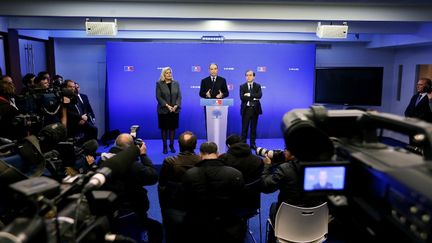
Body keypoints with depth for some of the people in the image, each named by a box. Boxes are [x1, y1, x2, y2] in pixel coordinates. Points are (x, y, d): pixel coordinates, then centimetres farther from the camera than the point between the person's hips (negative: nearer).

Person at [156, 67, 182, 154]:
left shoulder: (176, 83, 7)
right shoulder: (159, 84, -2)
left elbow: (179, 96, 3)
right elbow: (158, 97, -8)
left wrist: (176, 106, -12)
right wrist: (167, 106, -17)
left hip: (175, 110, 2)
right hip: (163, 110, -2)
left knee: (173, 128, 7)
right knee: (164, 128, 4)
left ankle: (172, 145, 18)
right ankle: (165, 146, 13)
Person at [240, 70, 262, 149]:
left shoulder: (258, 86, 6)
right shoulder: (242, 86, 3)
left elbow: (259, 95, -12)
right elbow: (242, 97, -12)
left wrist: (249, 95, -18)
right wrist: (253, 98, -15)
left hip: (255, 109, 1)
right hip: (246, 109, -1)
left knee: (253, 128, 7)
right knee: (244, 128, 1)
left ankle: (253, 144, 15)